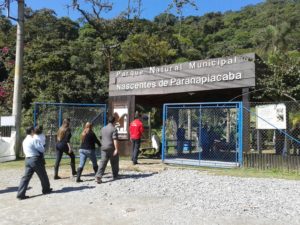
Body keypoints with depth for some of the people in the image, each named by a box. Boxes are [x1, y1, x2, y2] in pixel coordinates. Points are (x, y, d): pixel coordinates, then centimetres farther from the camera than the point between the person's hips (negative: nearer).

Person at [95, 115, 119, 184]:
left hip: (104, 148, 5)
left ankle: (98, 176, -16)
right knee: (114, 163, 14)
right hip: (112, 148, -5)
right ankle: (115, 175, 28)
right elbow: (115, 140, -19)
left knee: (103, 162, -1)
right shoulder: (114, 129, -10)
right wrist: (116, 149, -20)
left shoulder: (103, 129, 11)